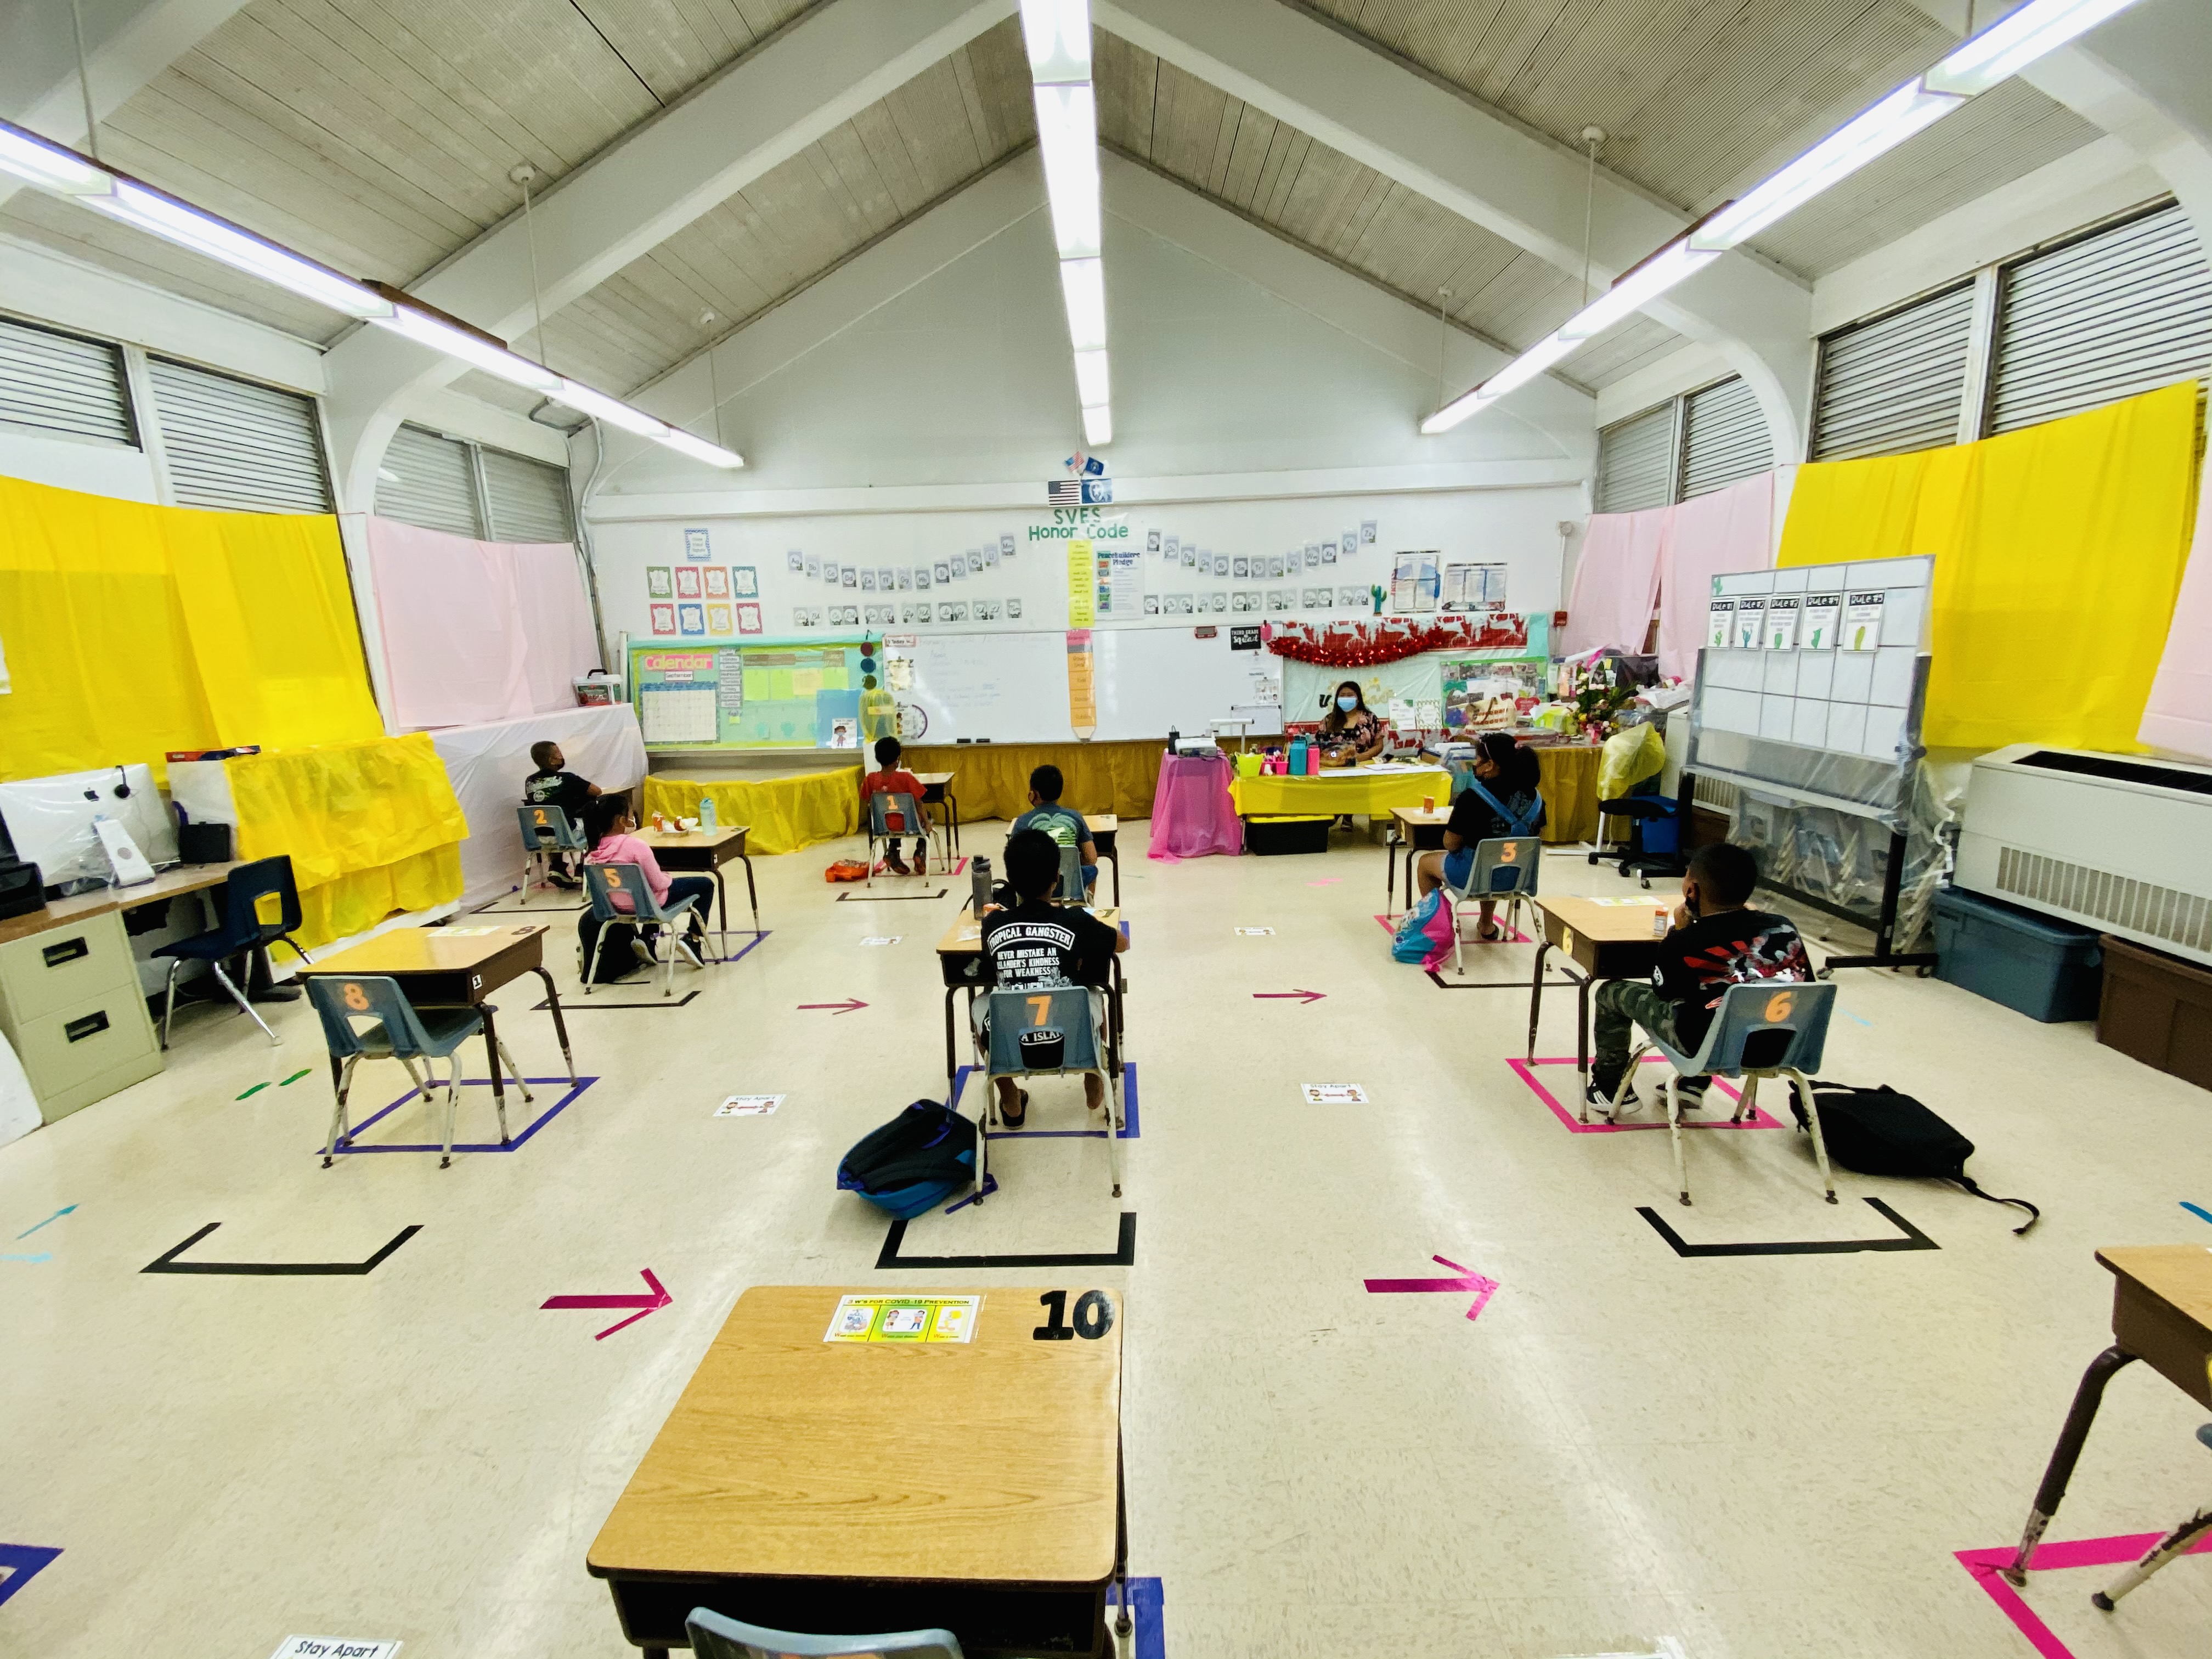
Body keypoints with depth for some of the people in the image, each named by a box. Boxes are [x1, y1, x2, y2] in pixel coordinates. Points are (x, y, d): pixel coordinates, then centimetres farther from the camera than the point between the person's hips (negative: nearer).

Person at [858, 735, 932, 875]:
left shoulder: (870, 779, -12)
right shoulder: (906, 778, -21)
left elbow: (864, 807, -2)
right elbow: (919, 804, -13)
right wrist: (927, 823, 2)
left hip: (884, 825, 3)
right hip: (908, 825, -3)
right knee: (926, 814, 29)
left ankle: (892, 852, 22)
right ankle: (920, 852, 16)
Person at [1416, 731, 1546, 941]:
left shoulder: (1473, 798, -24)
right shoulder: (1534, 797, -7)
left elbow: (1451, 845, -17)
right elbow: (1531, 837, 9)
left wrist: (1454, 823, 4)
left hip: (1476, 875, -6)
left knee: (1425, 862, 25)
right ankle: (1487, 926, 46)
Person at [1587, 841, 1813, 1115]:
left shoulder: (1683, 943, -22)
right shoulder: (1785, 928, -9)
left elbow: (1662, 990, -2)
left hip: (1709, 1047, -5)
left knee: (1612, 992, 12)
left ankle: (1610, 1086, 25)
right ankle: (1692, 1086, 37)